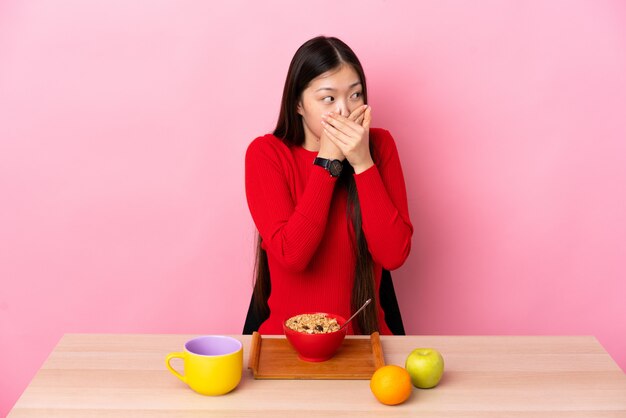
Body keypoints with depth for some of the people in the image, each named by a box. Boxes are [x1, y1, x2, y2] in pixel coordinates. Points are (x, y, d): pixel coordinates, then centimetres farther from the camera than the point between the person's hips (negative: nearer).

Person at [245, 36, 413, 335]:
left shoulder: (378, 145, 0)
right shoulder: (266, 153, -5)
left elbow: (394, 254, -10)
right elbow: (291, 255, -17)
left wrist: (362, 162, -16)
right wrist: (327, 161, -16)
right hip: (287, 334, -1)